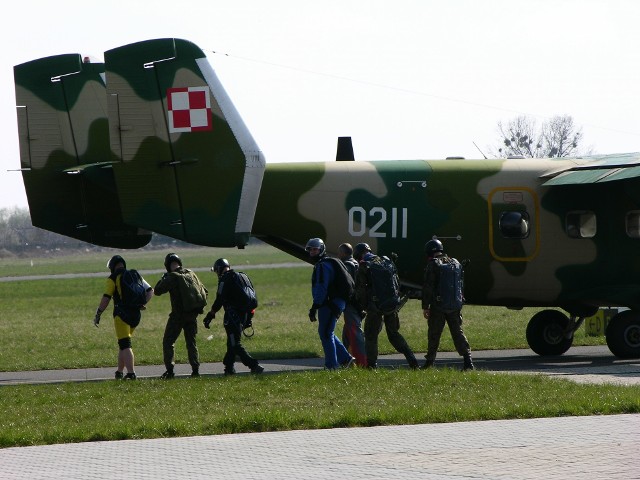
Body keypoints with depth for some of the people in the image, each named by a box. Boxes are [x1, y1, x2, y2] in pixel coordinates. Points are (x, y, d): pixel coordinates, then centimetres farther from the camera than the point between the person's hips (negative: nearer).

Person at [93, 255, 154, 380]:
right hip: (135, 314, 6)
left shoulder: (113, 278, -4)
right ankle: (120, 372, 24)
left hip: (122, 313, -6)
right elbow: (150, 291, 13)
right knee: (123, 343, 19)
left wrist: (98, 314, -5)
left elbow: (106, 298, -10)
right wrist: (144, 303, 7)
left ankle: (131, 373, -19)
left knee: (125, 345, -9)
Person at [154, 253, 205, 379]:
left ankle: (169, 370, -6)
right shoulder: (191, 274, 6)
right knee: (191, 342, 14)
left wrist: (163, 279, 5)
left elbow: (158, 291, -10)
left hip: (178, 314, -5)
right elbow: (203, 292, 11)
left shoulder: (172, 277, -13)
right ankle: (195, 369, 7)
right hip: (193, 314, 5)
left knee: (168, 341, 3)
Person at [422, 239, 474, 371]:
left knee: (434, 335, 4)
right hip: (455, 307, 5)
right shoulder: (455, 263, 12)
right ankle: (468, 361, -4)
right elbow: (461, 285, 17)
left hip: (438, 306, -5)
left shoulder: (433, 265, -8)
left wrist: (425, 307, -6)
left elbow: (427, 288, -11)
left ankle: (429, 362, 9)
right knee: (458, 332, 6)